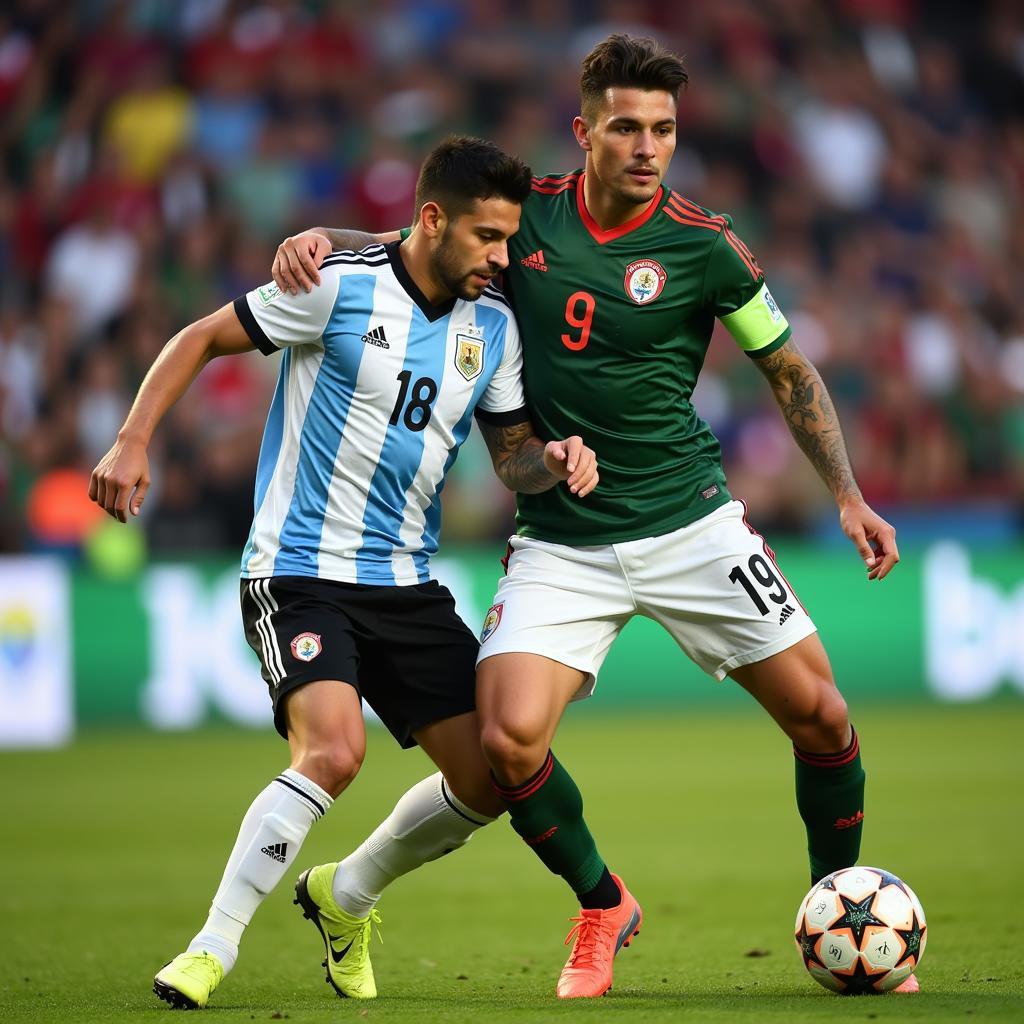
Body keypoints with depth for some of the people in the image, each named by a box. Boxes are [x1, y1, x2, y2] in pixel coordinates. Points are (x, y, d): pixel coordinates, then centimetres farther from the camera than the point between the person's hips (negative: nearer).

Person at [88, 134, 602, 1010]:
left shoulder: (494, 324, 5)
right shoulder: (340, 286, -11)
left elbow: (512, 453, 12)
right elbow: (201, 340, -3)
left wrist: (553, 461, -11)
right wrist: (133, 443, -12)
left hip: (408, 583, 7)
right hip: (300, 572, -6)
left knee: (490, 776, 2)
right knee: (334, 750, -28)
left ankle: (343, 896, 28)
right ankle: (209, 953, -14)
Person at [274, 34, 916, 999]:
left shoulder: (702, 245, -7)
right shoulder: (527, 214, -2)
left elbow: (788, 368, 5)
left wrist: (848, 495, -3)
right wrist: (319, 239, -6)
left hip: (690, 523, -1)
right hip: (561, 545, 1)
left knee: (819, 716, -4)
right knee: (510, 738, -18)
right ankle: (602, 909, 10)